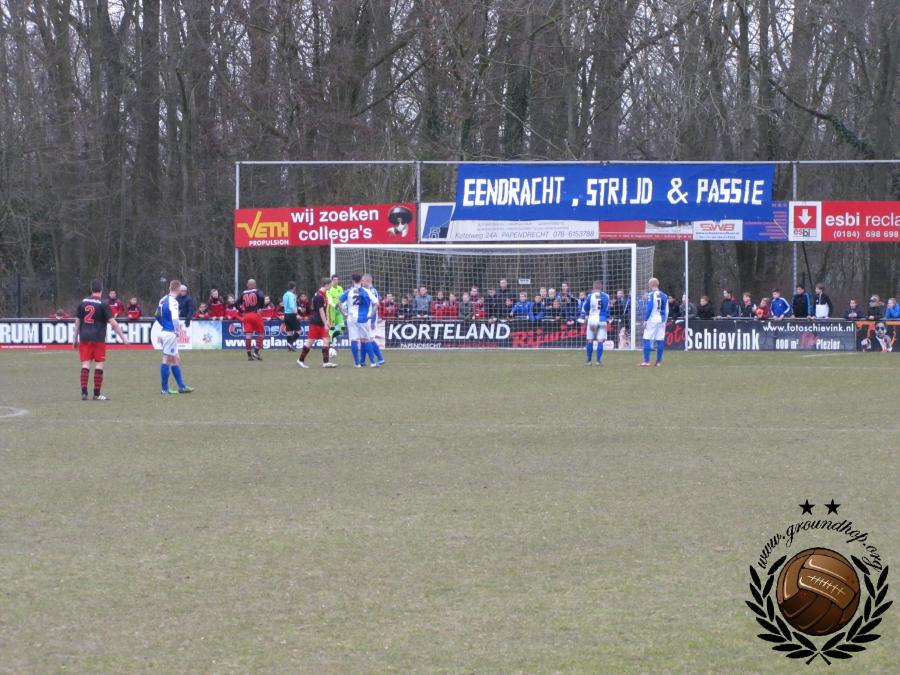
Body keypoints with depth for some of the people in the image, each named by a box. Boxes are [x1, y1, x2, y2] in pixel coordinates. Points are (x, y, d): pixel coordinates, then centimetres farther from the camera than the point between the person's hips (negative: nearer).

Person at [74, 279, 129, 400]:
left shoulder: (83, 302, 7)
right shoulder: (103, 304, -6)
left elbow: (77, 322, 11)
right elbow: (113, 322, -9)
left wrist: (75, 339, 19)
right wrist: (123, 337, -4)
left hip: (84, 338, 4)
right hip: (98, 339, -4)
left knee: (85, 365, 4)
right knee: (99, 365, 3)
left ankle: (84, 392, -2)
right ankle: (97, 394, 2)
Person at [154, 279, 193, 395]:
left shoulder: (163, 299, 11)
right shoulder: (173, 301, -17)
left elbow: (157, 315, 19)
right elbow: (175, 318, -27)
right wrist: (177, 330, -13)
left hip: (165, 332, 9)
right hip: (170, 333, -9)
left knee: (176, 360, 13)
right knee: (167, 359, -3)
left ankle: (181, 386, 18)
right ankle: (164, 388, 1)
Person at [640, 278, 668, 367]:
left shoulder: (651, 295, -7)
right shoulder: (664, 296, 11)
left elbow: (649, 308, -13)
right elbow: (667, 310, 13)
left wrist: (645, 320, -9)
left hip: (652, 319, -6)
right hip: (661, 320, 6)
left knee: (647, 340, -2)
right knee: (660, 341, 6)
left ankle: (646, 361, -7)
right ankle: (658, 361, 8)